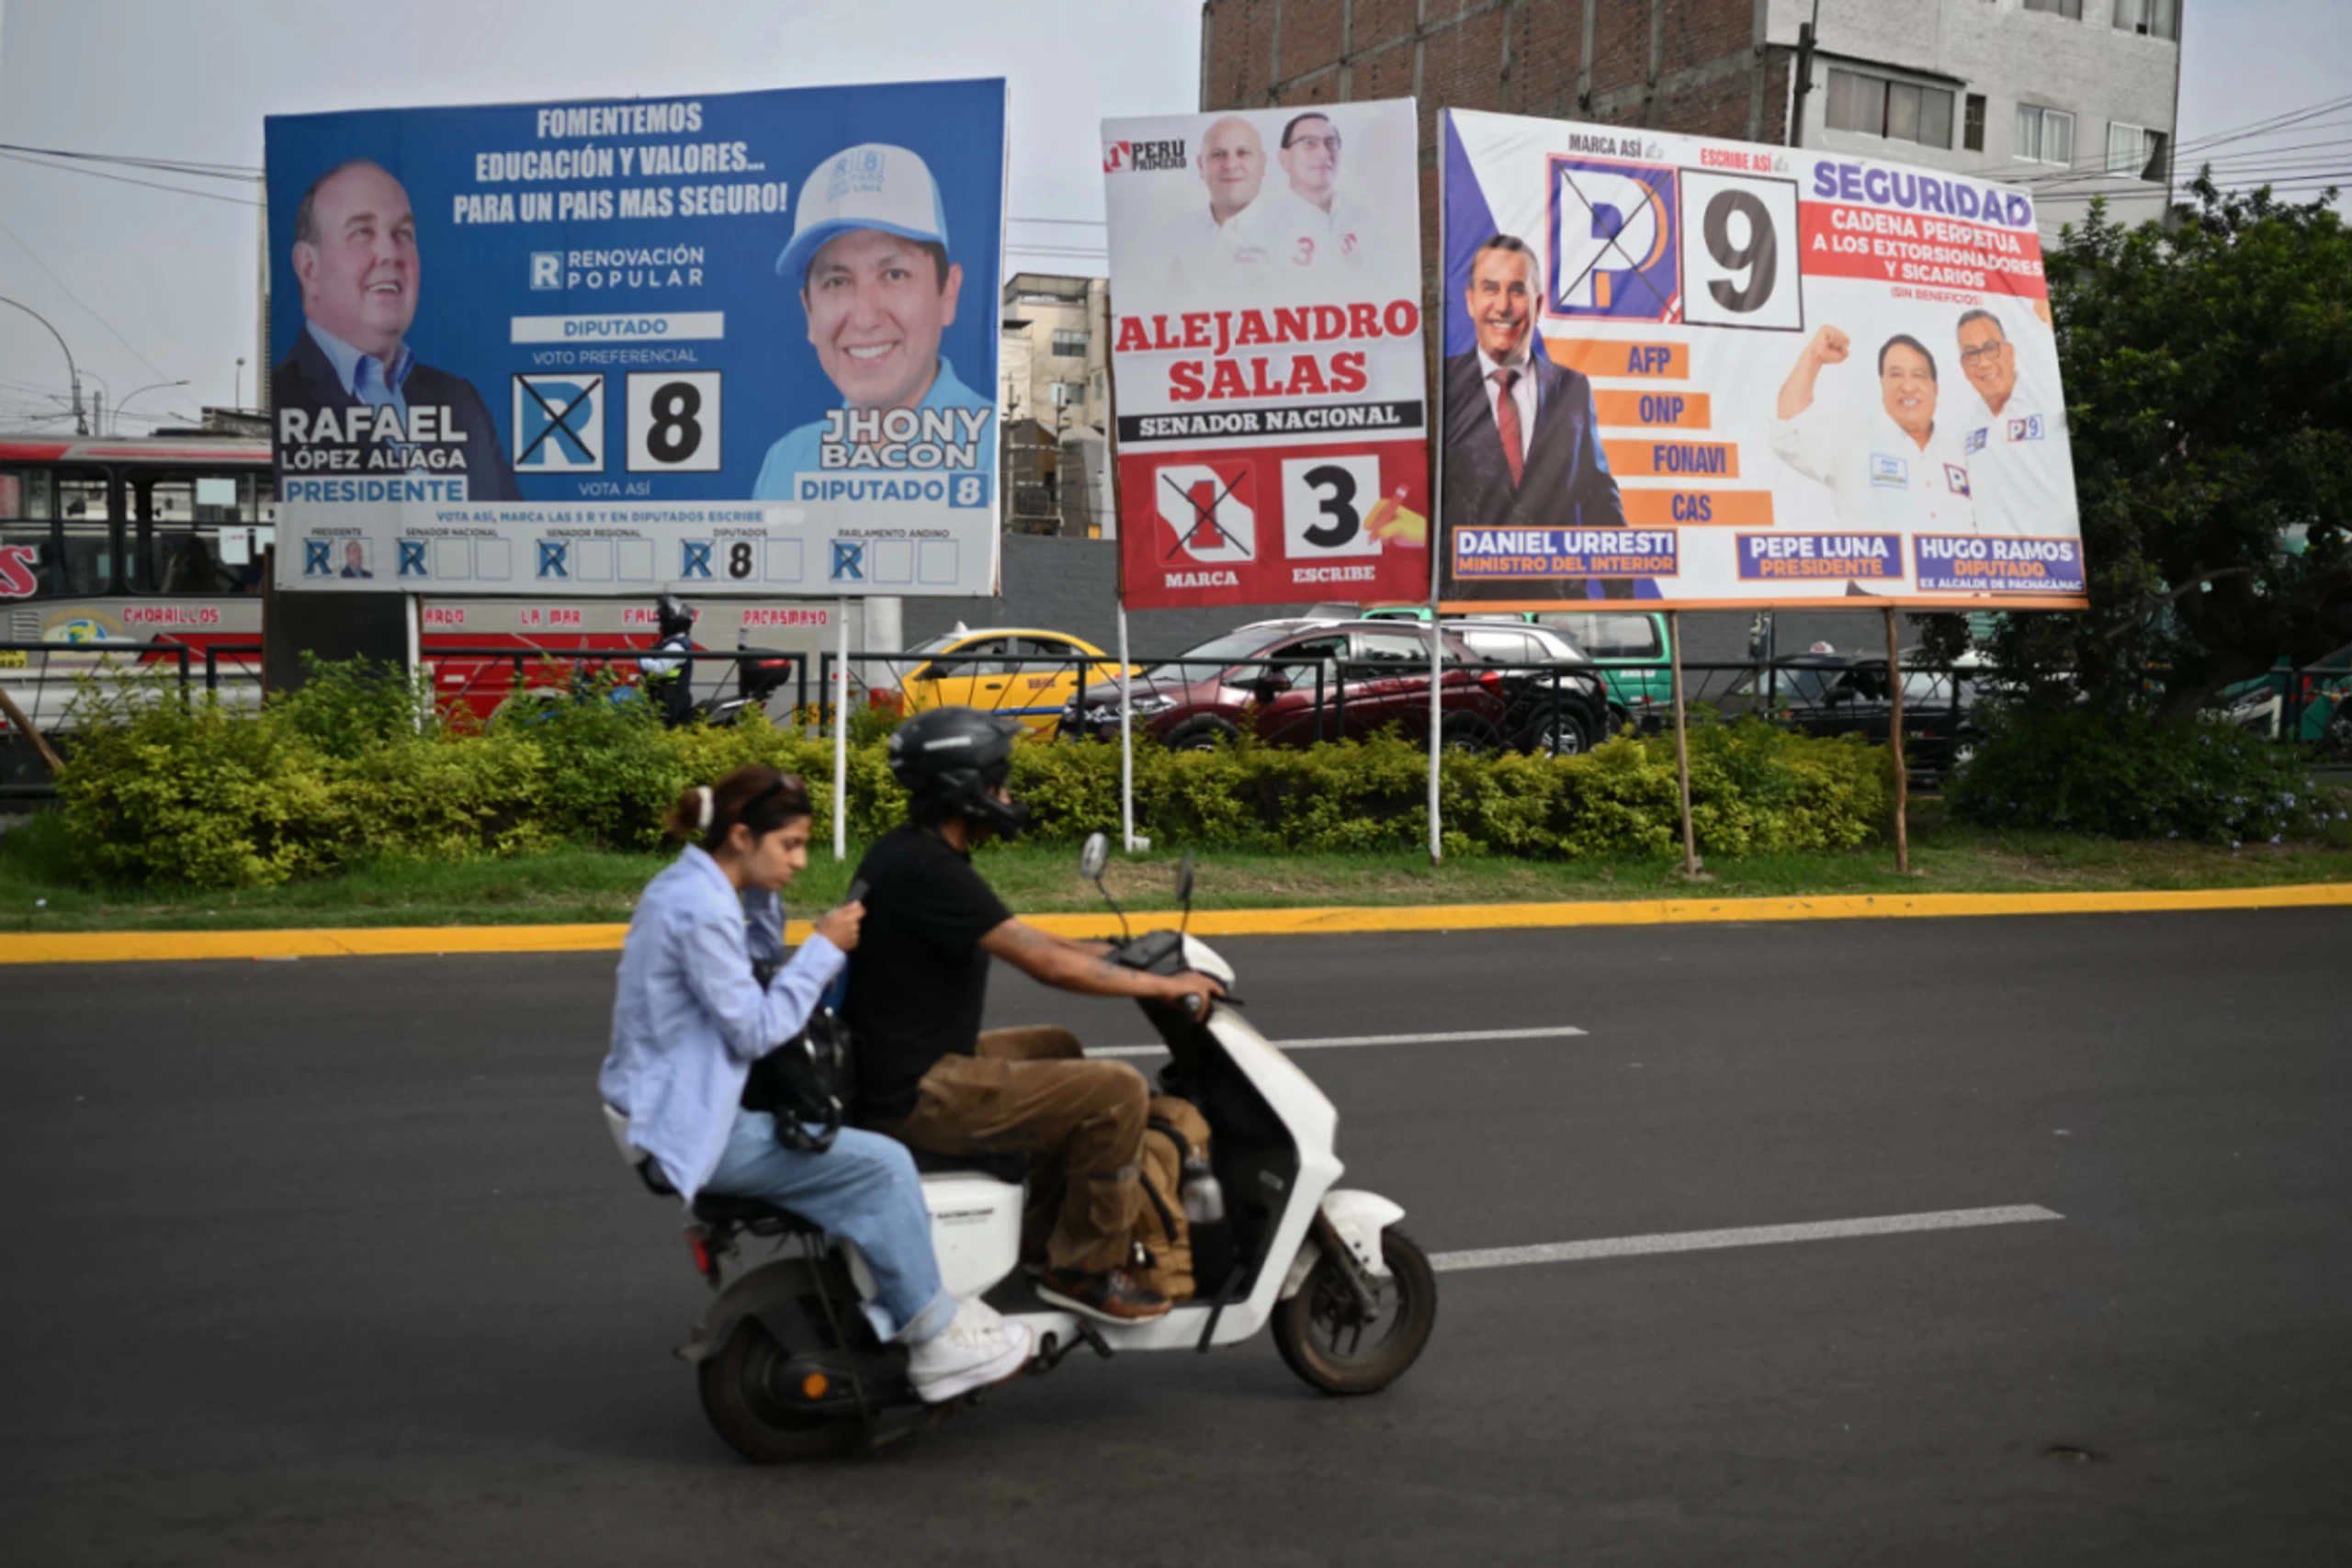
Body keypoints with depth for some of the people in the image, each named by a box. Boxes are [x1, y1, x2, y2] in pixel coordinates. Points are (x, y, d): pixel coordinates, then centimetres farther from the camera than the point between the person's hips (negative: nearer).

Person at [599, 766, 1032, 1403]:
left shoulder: (688, 886, 11)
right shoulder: (700, 910, -21)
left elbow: (747, 1000, 14)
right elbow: (755, 1030, -21)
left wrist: (763, 907, 2)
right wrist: (823, 947, -15)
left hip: (671, 1105, 11)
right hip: (693, 1126, -11)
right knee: (880, 1165, -14)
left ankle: (873, 1316, 15)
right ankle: (934, 1339, -1)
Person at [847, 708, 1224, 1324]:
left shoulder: (906, 851, 9)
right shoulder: (929, 871, -23)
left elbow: (1009, 932, 20)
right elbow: (1044, 963, -24)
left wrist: (1103, 953, 16)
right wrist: (1164, 985, -15)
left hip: (906, 1065, 11)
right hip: (919, 1095, -11)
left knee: (1059, 1050, 29)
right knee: (1117, 1090, -14)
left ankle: (1045, 1227, 32)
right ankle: (1084, 1269, -1)